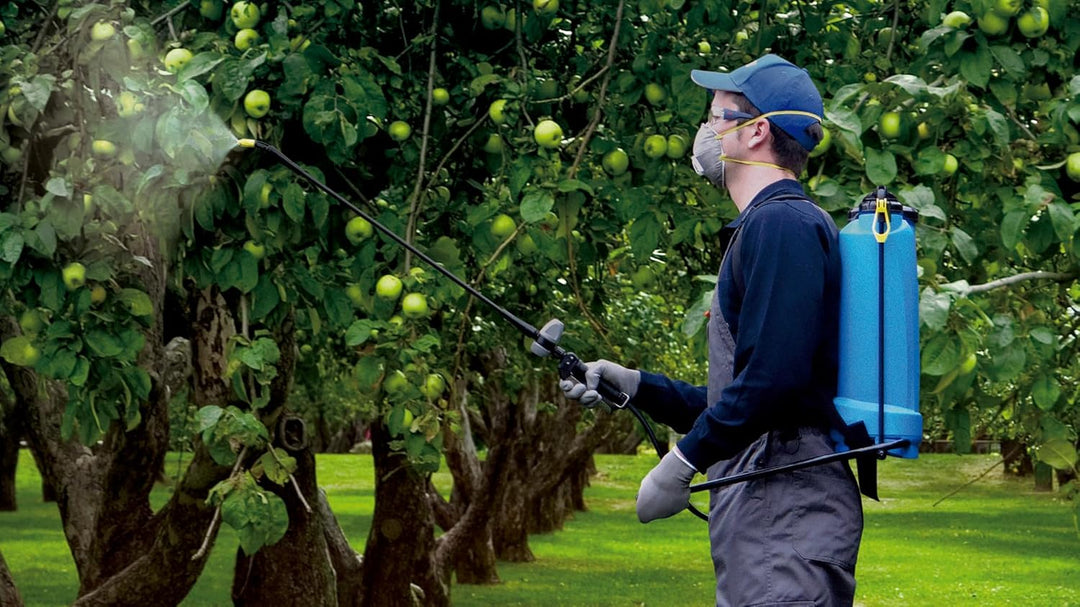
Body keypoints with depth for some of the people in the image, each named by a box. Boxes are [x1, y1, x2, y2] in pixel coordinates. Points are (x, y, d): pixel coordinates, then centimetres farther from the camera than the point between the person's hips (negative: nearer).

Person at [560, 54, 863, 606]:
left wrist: (682, 462, -16)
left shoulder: (783, 224, -10)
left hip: (786, 513, -11)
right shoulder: (761, 228, 25)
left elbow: (774, 376, -21)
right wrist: (633, 385, 19)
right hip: (764, 513, 11)